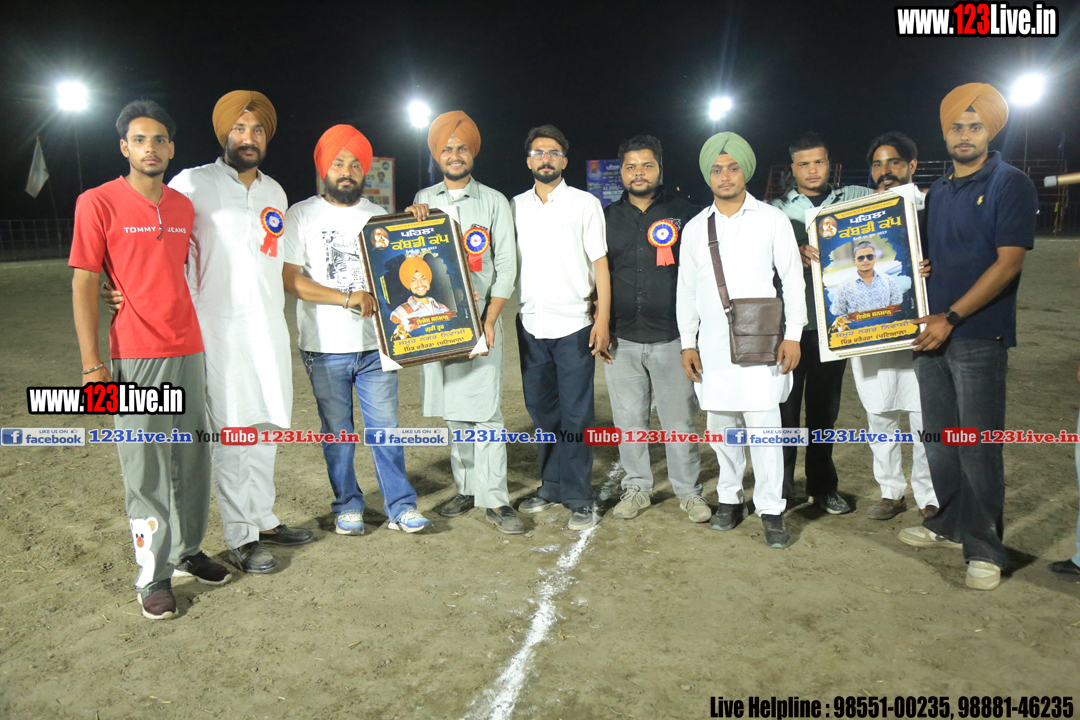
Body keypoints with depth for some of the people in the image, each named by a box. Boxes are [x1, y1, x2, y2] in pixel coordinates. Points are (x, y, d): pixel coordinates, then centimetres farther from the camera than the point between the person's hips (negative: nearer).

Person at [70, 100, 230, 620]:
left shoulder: (184, 207, 11)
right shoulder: (98, 203, -4)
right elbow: (83, 284, -6)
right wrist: (92, 363, -11)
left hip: (189, 352, 5)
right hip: (135, 358, -5)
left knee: (193, 458, 11)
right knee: (145, 468, 1)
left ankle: (188, 552, 27)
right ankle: (152, 576, 12)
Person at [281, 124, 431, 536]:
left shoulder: (379, 217, 12)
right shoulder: (301, 215, 1)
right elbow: (290, 278, -7)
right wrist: (349, 298, -14)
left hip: (374, 344, 2)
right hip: (324, 347, -2)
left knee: (385, 426, 3)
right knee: (337, 432, 8)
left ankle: (400, 506, 14)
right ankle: (347, 506, 23)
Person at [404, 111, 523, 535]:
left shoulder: (494, 202, 6)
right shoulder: (422, 201, 13)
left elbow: (506, 267, 1)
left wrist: (489, 321, -9)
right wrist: (413, 219, -4)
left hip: (481, 318, -3)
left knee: (486, 410, -6)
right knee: (452, 408, 8)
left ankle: (495, 499, -1)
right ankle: (466, 488, 20)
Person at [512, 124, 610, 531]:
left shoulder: (585, 204, 3)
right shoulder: (515, 207, 11)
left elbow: (600, 263, 0)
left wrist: (603, 318, -8)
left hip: (573, 325, -3)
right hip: (530, 325, 4)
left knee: (575, 414, -2)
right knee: (541, 410, 11)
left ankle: (579, 497, 7)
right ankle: (551, 486, 24)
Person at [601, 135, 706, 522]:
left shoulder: (684, 213, 3)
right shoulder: (608, 218, 10)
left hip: (672, 338, -2)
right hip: (622, 340, 2)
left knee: (679, 420, 4)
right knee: (629, 420, 10)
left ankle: (689, 491, 20)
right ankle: (637, 488, 25)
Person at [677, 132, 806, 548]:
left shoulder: (772, 220, 6)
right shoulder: (695, 228, 12)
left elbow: (792, 279, 5)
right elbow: (686, 289, 13)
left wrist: (793, 335, -2)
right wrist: (687, 342, 8)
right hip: (712, 346, 3)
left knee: (763, 426, -7)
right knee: (721, 424, 7)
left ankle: (771, 510, 3)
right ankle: (730, 498, 22)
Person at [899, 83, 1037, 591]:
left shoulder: (1010, 184, -5)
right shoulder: (937, 192, 15)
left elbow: (1009, 261, -13)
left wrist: (951, 317, -19)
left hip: (979, 336, -6)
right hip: (931, 333, 6)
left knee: (978, 445, -2)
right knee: (938, 439, 13)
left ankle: (984, 549, 9)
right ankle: (948, 524, 29)